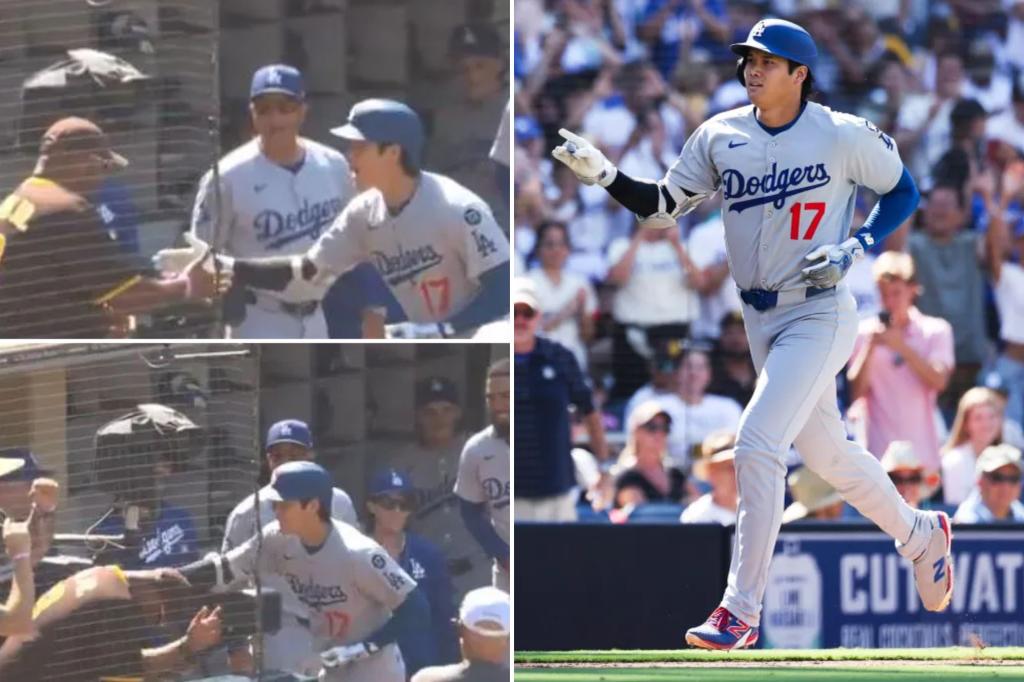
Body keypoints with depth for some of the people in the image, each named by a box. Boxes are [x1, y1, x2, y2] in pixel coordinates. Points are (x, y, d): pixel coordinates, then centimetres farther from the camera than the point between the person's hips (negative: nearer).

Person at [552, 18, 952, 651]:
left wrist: (854, 249, -12)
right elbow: (663, 206, 2)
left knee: (758, 443, -19)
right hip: (760, 317, 6)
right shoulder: (721, 135, 2)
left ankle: (741, 611, -14)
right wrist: (603, 173, -14)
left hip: (820, 314, -6)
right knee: (826, 452, 18)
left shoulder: (844, 136, -10)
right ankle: (920, 534, 44)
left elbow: (903, 192, 3)